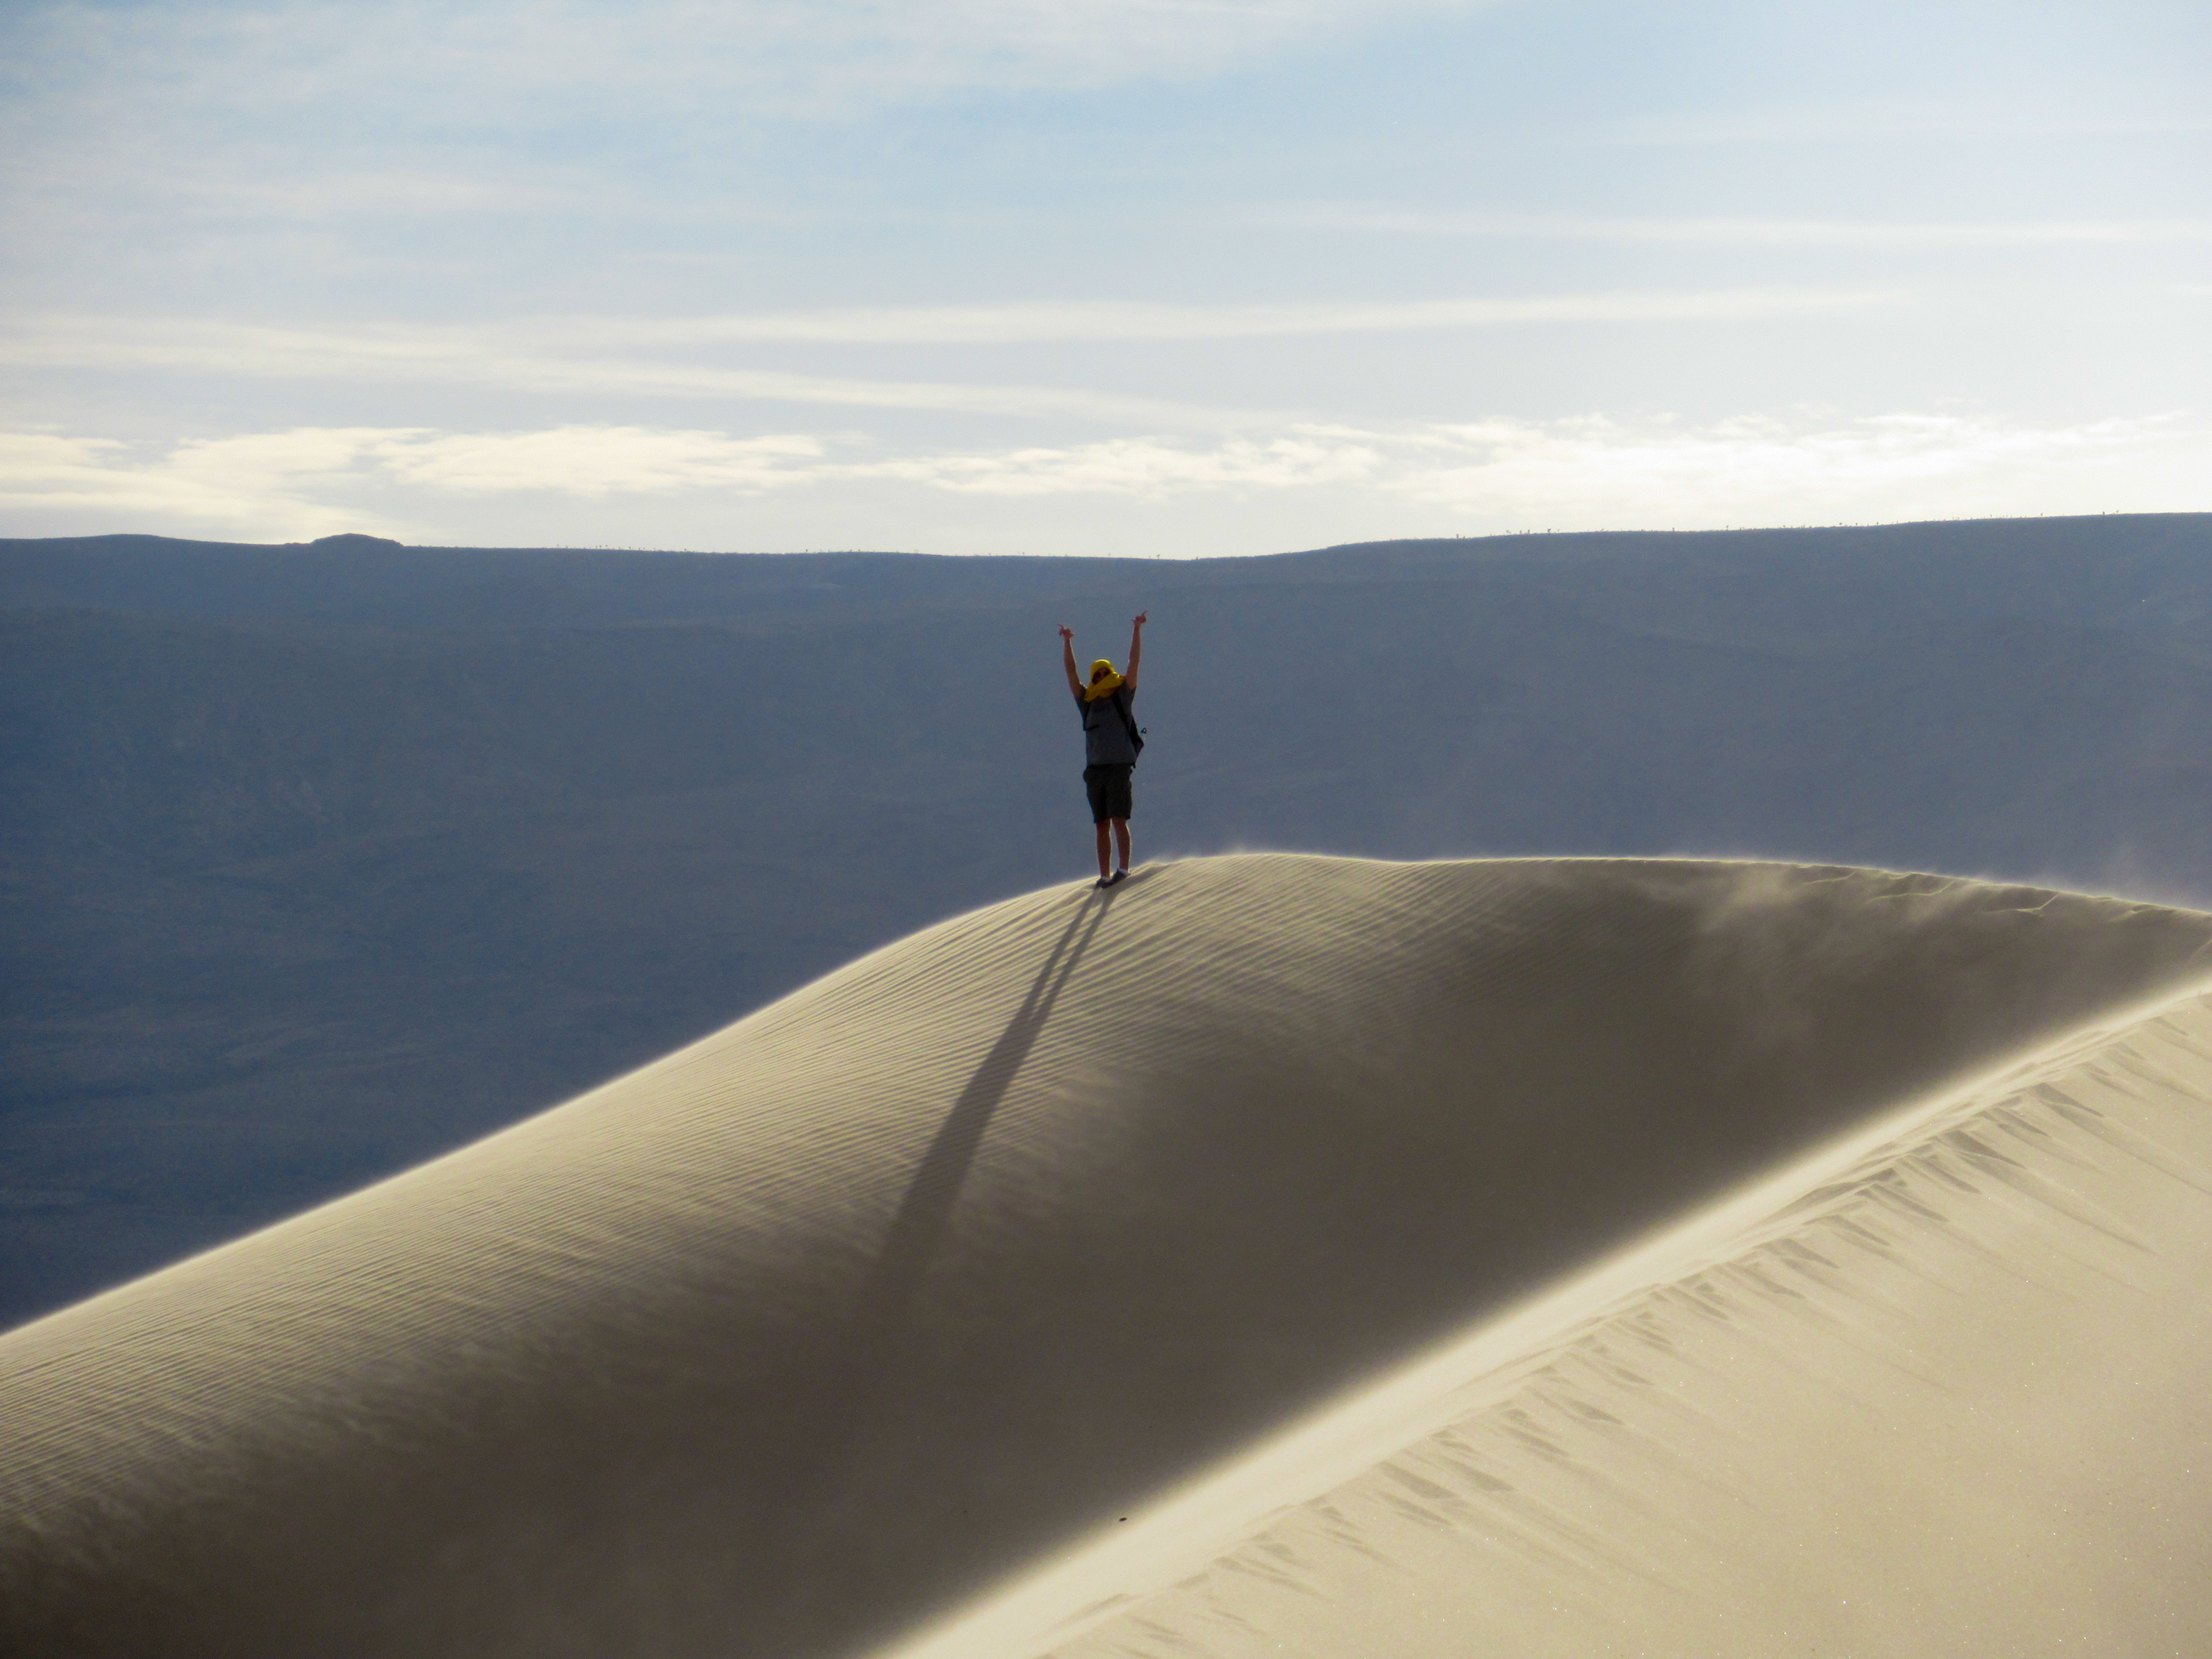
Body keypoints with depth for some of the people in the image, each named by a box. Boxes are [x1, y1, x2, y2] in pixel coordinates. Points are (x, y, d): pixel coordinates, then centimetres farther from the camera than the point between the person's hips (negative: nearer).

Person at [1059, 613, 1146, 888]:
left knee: (1118, 819, -13)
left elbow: (1134, 661, 2)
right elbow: (1071, 671, 11)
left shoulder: (1123, 697, 7)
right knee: (1102, 825, 5)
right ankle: (1104, 875, 5)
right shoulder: (1087, 701, 14)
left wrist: (1138, 629, -3)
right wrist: (1067, 642, 2)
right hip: (1094, 769, 4)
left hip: (1120, 765, -4)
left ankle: (1124, 868, -13)